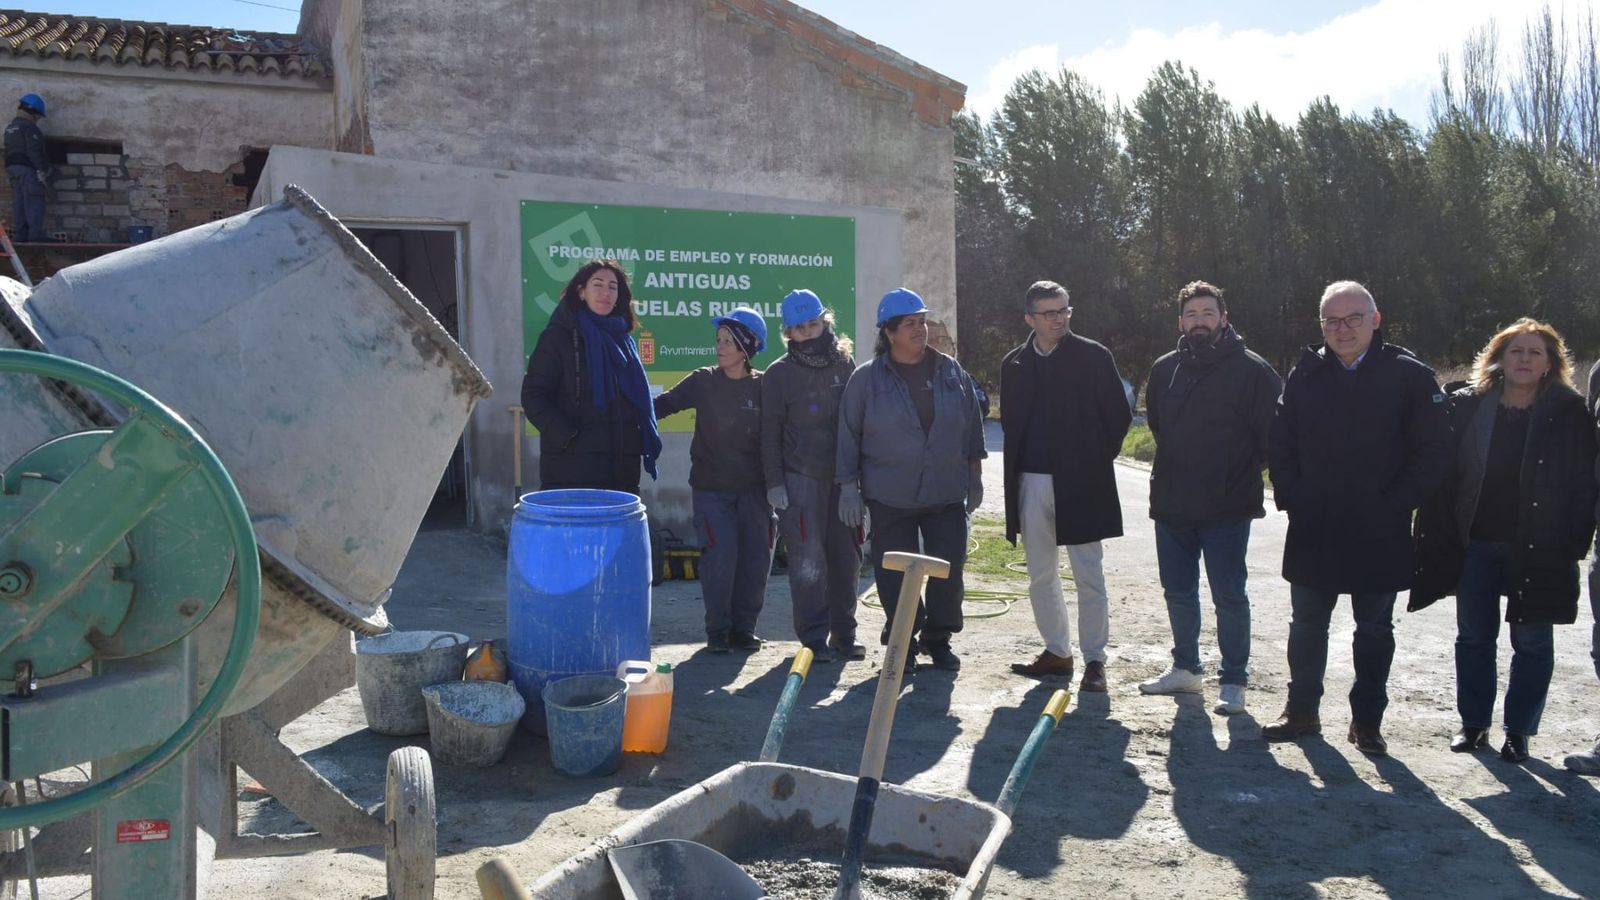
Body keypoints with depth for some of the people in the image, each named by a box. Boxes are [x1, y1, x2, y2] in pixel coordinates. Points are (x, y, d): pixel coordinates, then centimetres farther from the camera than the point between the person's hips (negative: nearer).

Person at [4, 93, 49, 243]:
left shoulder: (10, 128, 20)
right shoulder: (30, 127, -10)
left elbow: (10, 151, 21)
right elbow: (34, 151, -19)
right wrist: (41, 169, -17)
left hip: (12, 168, 9)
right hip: (28, 169, -9)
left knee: (19, 204, 9)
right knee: (34, 204, -11)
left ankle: (20, 237, 7)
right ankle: (35, 237, -17)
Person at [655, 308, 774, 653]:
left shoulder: (763, 386, 0)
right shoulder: (704, 382, -1)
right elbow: (664, 404, -3)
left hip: (753, 489, 2)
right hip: (712, 487, -2)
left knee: (756, 558, 3)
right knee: (720, 556, -8)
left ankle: (743, 627, 19)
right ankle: (718, 630, 8)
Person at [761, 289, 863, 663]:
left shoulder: (845, 364, 9)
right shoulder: (779, 373, 1)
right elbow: (771, 433, 1)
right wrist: (774, 482, -6)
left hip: (844, 476, 3)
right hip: (801, 478, -3)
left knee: (846, 556, 6)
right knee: (808, 561, -4)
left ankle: (844, 632, 18)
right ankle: (814, 637, 5)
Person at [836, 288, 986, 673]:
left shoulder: (952, 373, 4)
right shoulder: (866, 378, -3)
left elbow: (973, 427, 12)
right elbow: (848, 436, -1)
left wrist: (974, 476, 13)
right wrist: (849, 488, -3)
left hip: (947, 494, 2)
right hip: (889, 497, -2)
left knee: (949, 570, 5)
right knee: (895, 574, 3)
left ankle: (938, 640, 24)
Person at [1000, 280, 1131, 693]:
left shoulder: (1094, 357, -3)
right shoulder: (1014, 364, 9)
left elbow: (1119, 415, 0)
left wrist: (1096, 459, -1)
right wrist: (1018, 464, 8)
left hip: (1079, 483, -4)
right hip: (1031, 483, 5)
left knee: (1088, 576, -1)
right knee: (1040, 576, 11)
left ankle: (1094, 659, 9)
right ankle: (1056, 651, 24)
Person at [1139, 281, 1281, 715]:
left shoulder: (1251, 370, -8)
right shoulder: (1164, 369, 7)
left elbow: (1276, 431, -5)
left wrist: (1248, 473, -2)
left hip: (1227, 508, -5)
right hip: (1171, 504, 5)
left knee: (1229, 597, 3)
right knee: (1178, 592, 15)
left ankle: (1233, 681, 16)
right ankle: (1185, 667, 31)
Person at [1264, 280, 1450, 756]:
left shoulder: (1409, 375, -5)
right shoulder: (1305, 374, 3)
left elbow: (1433, 452, -6)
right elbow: (1279, 444, 7)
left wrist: (1395, 505, -11)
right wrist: (1291, 498, -3)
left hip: (1380, 534, -2)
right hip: (1312, 532, 2)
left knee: (1374, 631, 11)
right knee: (1306, 626, 12)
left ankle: (1367, 721, 24)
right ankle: (1301, 711, 27)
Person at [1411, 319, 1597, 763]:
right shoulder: (1468, 405, 1)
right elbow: (1443, 472, 2)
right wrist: (1442, 538, -4)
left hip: (1537, 548, -2)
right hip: (1476, 543, 2)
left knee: (1532, 640, 6)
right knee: (1474, 635, 11)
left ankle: (1518, 730, 19)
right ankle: (1473, 722, 24)